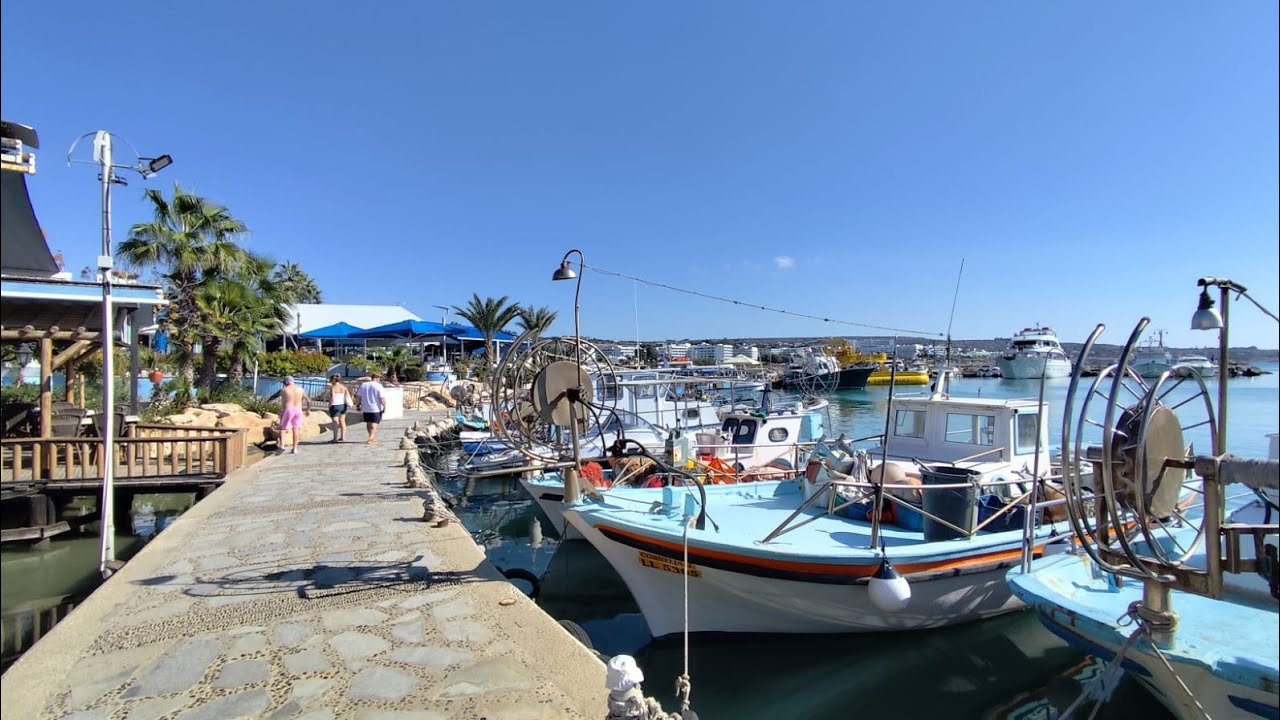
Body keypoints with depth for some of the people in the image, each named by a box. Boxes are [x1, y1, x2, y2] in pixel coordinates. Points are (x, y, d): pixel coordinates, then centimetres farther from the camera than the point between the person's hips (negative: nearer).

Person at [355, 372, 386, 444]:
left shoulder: (363, 385, 4)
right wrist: (384, 406, -7)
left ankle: (373, 438, 27)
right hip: (376, 408, -5)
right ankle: (371, 438, -11)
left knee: (368, 423, 16)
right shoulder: (378, 386, -11)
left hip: (366, 408, 5)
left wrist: (357, 405, 14)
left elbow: (358, 396, 5)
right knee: (374, 424, 0)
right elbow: (381, 398, -16)